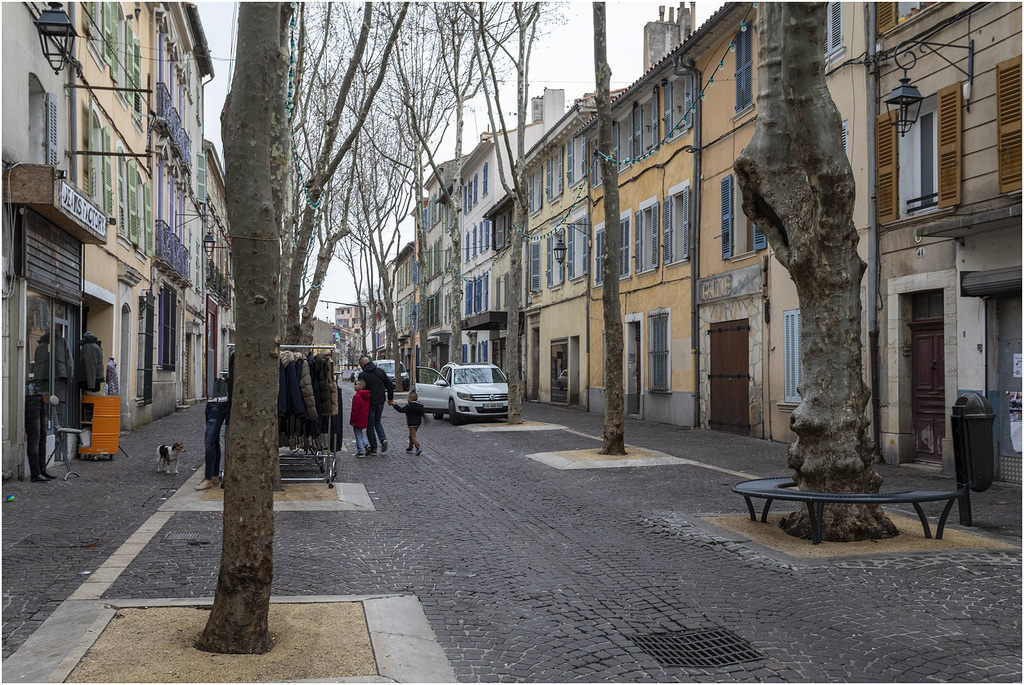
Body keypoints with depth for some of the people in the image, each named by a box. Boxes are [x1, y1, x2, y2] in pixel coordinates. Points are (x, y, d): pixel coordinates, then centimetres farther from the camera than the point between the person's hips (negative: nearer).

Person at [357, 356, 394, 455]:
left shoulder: (362, 375, -13)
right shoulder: (380, 371, 4)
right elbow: (390, 385, 6)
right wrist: (390, 398, 16)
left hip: (369, 403, -5)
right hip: (380, 402, 5)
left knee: (370, 425, 7)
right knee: (377, 422, 22)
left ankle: (373, 448, 11)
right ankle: (383, 439, -1)